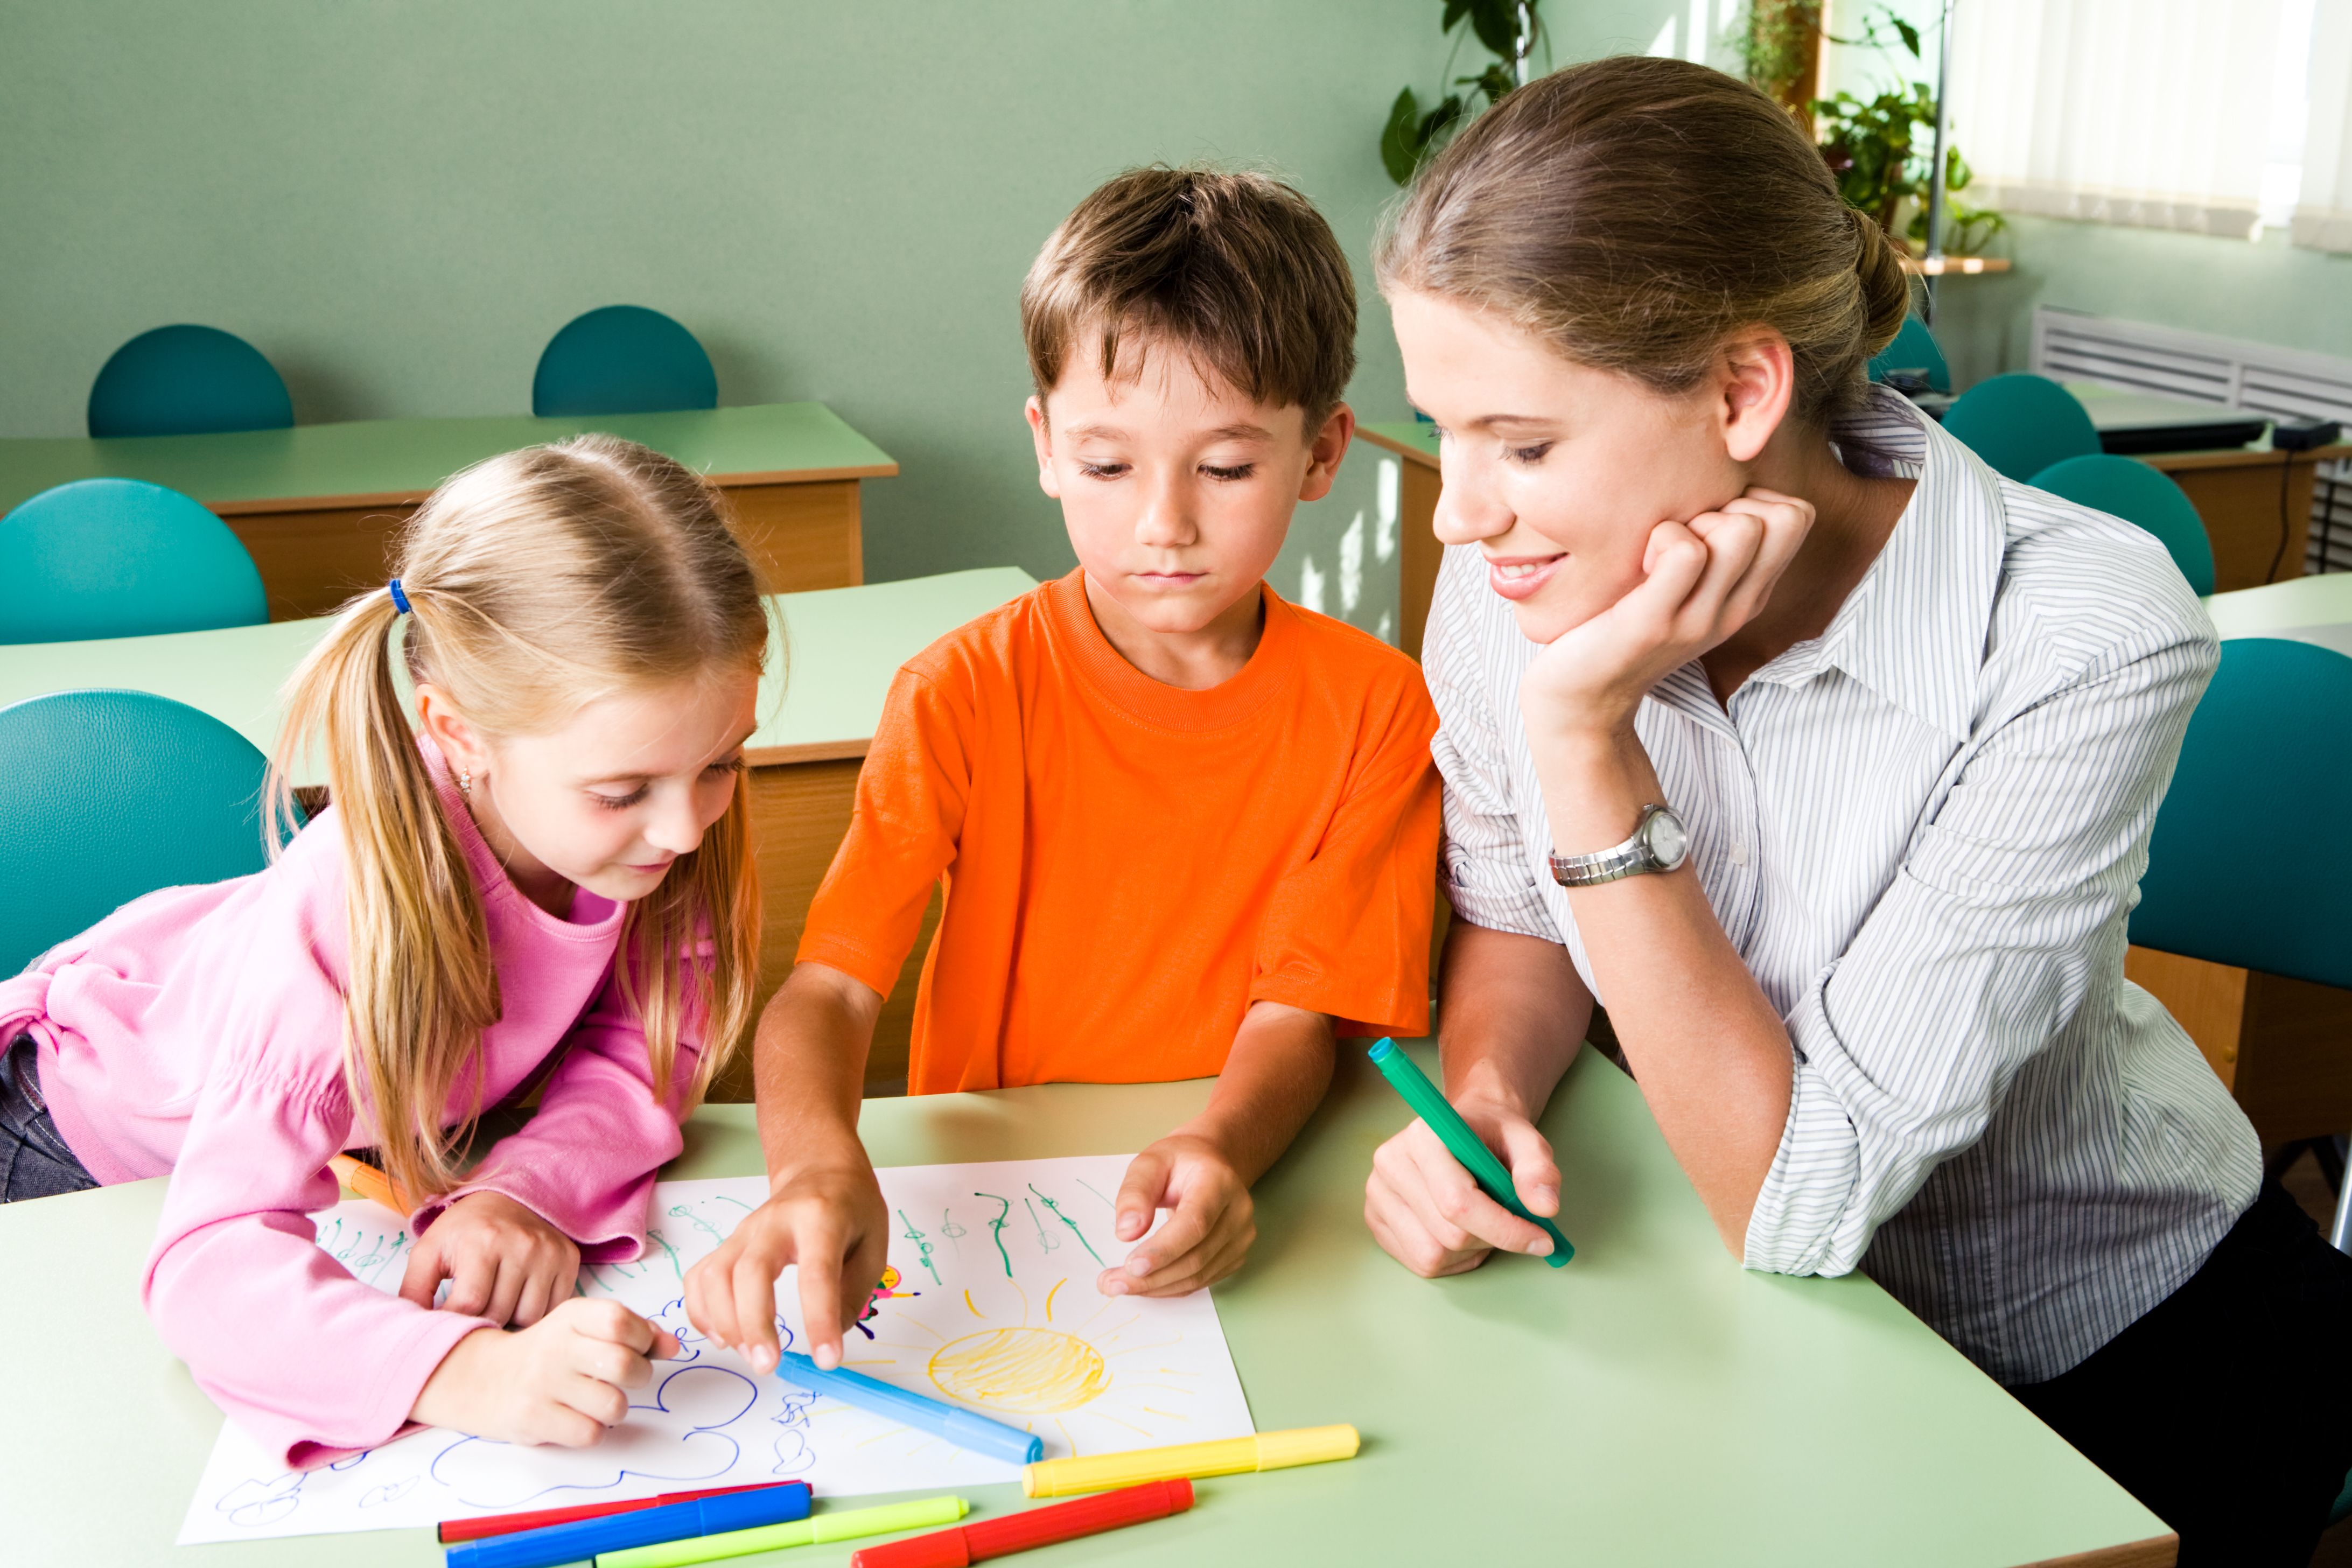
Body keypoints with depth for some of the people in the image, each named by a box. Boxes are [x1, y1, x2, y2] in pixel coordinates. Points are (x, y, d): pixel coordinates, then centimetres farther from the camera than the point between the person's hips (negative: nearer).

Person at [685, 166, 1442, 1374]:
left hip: (1250, 1199, 0)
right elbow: (827, 989, -13)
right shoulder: (967, 691, -6)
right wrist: (819, 1165, -35)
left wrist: (1219, 1151, -28)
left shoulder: (1373, 708, -4)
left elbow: (1299, 1013, -6)